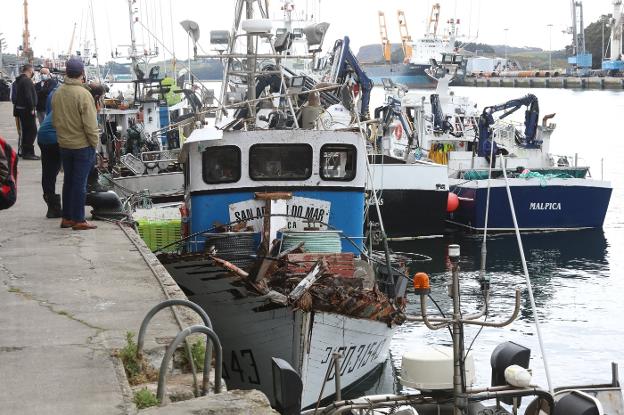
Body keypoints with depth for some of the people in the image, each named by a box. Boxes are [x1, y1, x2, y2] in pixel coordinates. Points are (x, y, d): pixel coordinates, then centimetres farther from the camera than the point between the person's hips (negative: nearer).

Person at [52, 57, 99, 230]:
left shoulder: (57, 93, 1)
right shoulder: (83, 94, -19)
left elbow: (54, 120, 11)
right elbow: (90, 124, -19)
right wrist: (94, 143, -7)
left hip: (64, 145, 6)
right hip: (82, 145, -6)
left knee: (68, 181, 16)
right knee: (80, 183, 1)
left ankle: (66, 217, 22)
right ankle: (78, 220, 5)